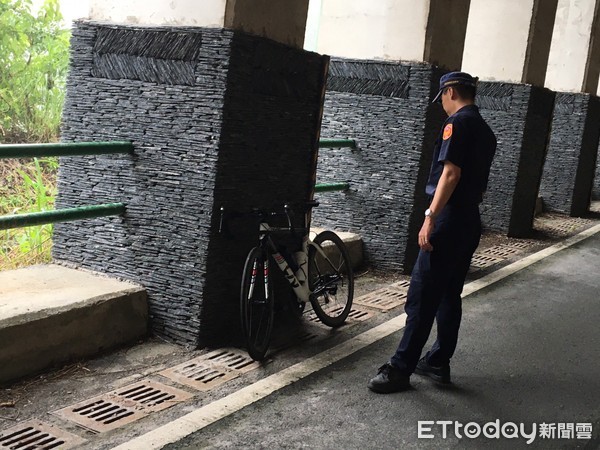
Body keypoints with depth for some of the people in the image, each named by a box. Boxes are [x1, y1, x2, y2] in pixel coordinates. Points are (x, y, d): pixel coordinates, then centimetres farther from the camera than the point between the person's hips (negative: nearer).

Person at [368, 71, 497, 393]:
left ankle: (400, 369, -1)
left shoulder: (457, 122, -10)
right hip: (471, 223, 9)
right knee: (449, 296, 14)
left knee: (422, 298, -6)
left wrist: (431, 217, -23)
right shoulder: (486, 131, 17)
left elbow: (450, 173, -21)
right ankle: (438, 363, 20)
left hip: (449, 221, -9)